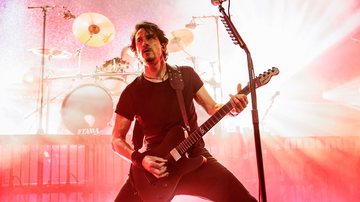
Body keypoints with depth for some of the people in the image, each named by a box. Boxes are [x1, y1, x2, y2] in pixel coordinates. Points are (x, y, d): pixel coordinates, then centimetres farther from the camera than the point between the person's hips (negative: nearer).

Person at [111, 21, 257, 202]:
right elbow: (117, 139, 1)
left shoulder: (186, 75, 4)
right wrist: (140, 159, -17)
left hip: (194, 155, 1)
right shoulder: (132, 92, -2)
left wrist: (231, 108, -11)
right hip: (154, 164, 0)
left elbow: (212, 108, 11)